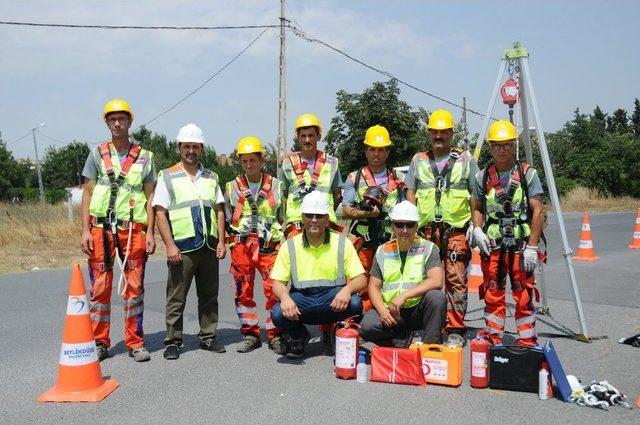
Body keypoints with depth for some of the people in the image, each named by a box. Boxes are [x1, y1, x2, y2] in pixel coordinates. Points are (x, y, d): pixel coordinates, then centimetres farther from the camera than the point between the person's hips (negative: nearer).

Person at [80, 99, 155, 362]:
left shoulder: (144, 157, 9)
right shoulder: (97, 154, 9)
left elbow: (150, 197, 8)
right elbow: (87, 193, 7)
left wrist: (150, 233, 0)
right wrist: (85, 230, -3)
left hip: (133, 230, 0)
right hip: (101, 229, 0)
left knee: (134, 287, 1)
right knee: (100, 287, 2)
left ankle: (135, 343, 11)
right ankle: (100, 343, 13)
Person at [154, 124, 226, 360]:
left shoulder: (211, 177, 15)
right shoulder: (167, 176, 3)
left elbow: (219, 210, 14)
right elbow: (160, 213, -4)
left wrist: (221, 241, 4)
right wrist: (170, 245, -12)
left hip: (209, 246, 4)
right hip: (182, 247, -4)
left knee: (209, 295, 9)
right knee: (176, 298, 0)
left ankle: (208, 337, 20)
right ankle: (172, 342, 9)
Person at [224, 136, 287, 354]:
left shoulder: (276, 185, 10)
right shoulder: (232, 187, 11)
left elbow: (283, 216, 13)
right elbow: (227, 219, 16)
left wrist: (283, 244, 6)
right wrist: (236, 236, 4)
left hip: (269, 245, -1)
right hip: (241, 245, 1)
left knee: (274, 290, -7)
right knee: (243, 291, 5)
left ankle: (275, 335, 6)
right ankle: (250, 334, 16)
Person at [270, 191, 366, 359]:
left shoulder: (342, 243, 1)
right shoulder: (290, 245, 4)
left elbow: (360, 279, -3)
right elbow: (278, 282, 1)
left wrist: (347, 289, -27)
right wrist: (285, 297, -23)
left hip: (333, 297, -1)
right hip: (301, 298, 1)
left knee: (354, 303, -33)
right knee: (278, 314, -29)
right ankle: (298, 336, 8)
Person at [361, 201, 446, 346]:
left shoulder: (428, 248, 1)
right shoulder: (382, 251, 10)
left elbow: (436, 281, -15)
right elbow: (374, 286, 9)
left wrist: (404, 296, -23)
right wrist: (382, 310, -11)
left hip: (418, 310, -2)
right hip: (389, 311, 2)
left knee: (436, 297, -32)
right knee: (367, 326, -27)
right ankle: (403, 339, -1)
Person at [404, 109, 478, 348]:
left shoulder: (466, 160, 10)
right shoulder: (418, 161, 15)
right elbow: (410, 196, 14)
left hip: (456, 229, -2)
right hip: (425, 230, 2)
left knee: (456, 280, -5)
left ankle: (456, 331, 2)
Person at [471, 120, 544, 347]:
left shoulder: (528, 174, -1)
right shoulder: (483, 176, 8)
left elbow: (537, 212, -5)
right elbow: (477, 209, 18)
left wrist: (532, 247, -11)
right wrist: (477, 230, -2)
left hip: (521, 245, -3)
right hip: (491, 245, 3)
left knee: (524, 296, 0)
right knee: (492, 295, 8)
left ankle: (527, 343, 11)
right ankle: (493, 340, 20)